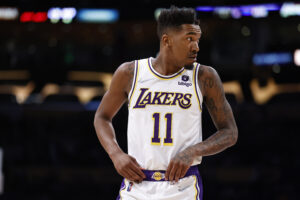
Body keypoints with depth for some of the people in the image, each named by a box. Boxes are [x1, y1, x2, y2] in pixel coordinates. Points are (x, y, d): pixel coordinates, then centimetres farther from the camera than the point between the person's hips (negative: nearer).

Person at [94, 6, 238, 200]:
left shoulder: (204, 77, 0)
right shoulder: (129, 74, 2)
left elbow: (230, 133, 3)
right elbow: (102, 117, 16)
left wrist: (193, 152, -15)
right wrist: (116, 154, -3)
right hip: (137, 184, 1)